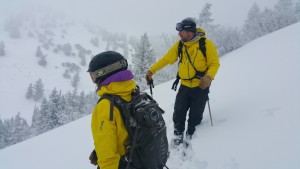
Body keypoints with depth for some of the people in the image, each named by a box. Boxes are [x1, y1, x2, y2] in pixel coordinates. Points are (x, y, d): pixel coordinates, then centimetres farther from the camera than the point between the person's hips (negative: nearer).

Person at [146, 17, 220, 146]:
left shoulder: (206, 44, -11)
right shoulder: (179, 45, 2)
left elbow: (214, 63, -9)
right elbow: (166, 59, 4)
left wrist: (209, 76, -27)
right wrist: (152, 70, -1)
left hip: (200, 87, -3)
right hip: (184, 86, 3)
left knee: (195, 116, 6)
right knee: (178, 113, 3)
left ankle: (190, 137, 29)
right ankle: (178, 136, 25)